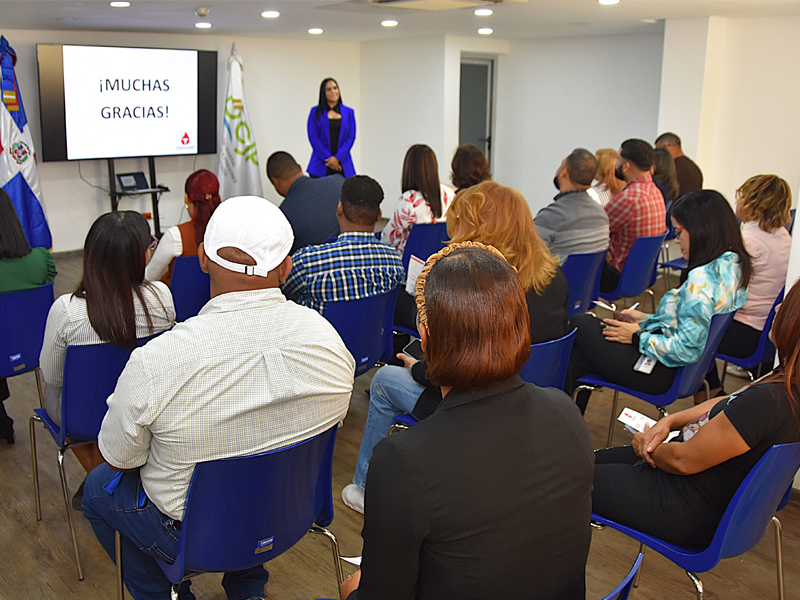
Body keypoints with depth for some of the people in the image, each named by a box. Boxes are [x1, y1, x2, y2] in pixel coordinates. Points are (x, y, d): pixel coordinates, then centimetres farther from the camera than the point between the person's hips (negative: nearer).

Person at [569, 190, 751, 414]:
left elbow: (687, 349, -28)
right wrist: (648, 320, 13)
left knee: (579, 324, 8)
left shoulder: (701, 278, -27)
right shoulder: (734, 265, 3)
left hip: (663, 372, -9)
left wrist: (638, 337, -14)